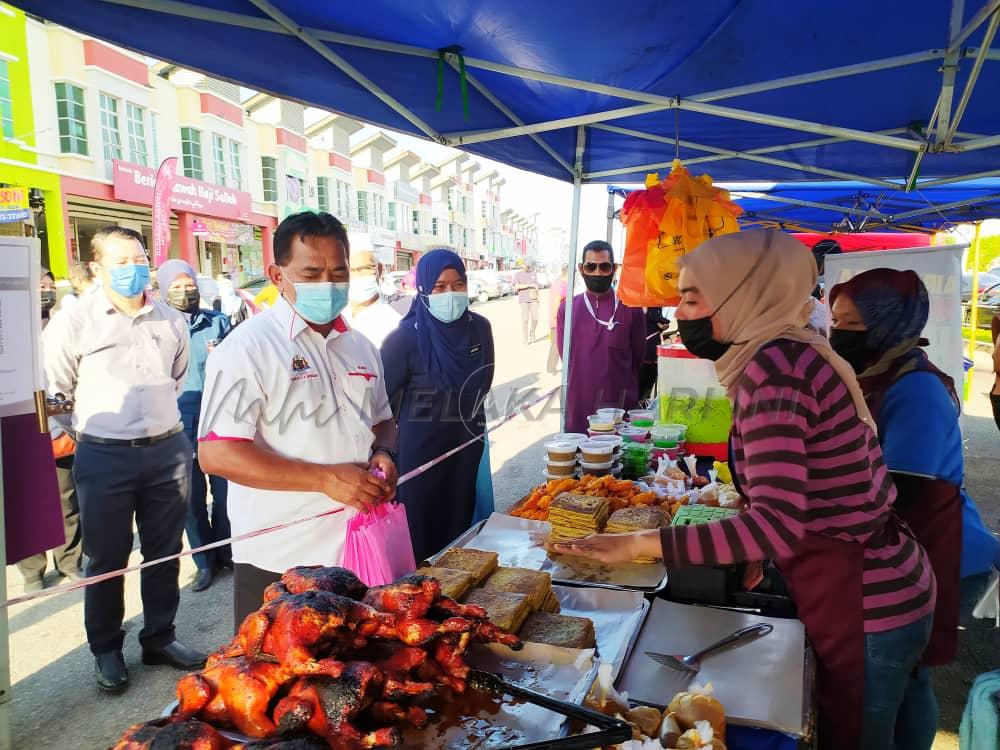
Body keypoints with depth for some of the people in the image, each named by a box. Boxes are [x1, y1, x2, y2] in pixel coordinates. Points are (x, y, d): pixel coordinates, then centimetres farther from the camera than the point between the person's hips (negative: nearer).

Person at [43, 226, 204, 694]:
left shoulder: (172, 321, 6)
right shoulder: (73, 323, -6)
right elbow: (54, 391, 2)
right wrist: (87, 430, 4)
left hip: (168, 450, 4)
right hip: (104, 457, -3)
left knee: (165, 553, 13)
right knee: (107, 559, 10)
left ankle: (160, 638, 30)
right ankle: (106, 651, 27)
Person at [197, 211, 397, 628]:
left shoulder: (359, 345, 9)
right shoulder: (248, 347, -13)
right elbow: (216, 454, -19)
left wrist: (383, 454, -4)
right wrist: (327, 479, -23)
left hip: (359, 548, 6)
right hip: (279, 562, -6)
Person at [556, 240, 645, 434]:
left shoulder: (630, 309, 2)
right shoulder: (567, 308, 5)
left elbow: (638, 358, 8)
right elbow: (566, 356, 8)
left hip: (621, 409, -1)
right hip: (578, 410, 1)